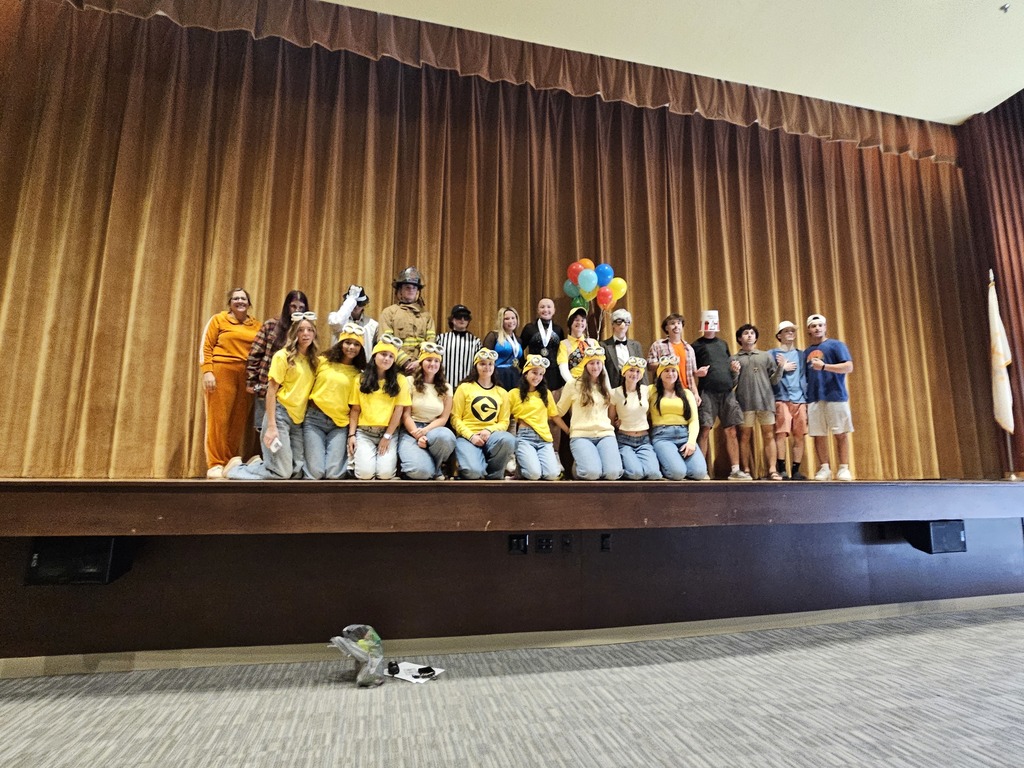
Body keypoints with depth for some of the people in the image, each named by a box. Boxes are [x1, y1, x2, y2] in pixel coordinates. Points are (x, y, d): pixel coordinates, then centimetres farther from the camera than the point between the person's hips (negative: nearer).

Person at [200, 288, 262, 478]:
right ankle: (215, 465, 0)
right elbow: (206, 347, 2)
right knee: (219, 418, -4)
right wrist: (207, 371, -8)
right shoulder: (219, 319, 7)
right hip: (222, 372, -3)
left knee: (239, 421, 2)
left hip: (246, 376, 3)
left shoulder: (256, 325, 15)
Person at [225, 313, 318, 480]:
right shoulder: (283, 356, -6)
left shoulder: (312, 360, 11)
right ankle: (237, 467, 14)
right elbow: (271, 391, -9)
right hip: (280, 415, -6)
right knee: (282, 473, -8)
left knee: (298, 472, -1)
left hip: (298, 420, 6)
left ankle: (259, 464, 22)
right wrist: (271, 426, -16)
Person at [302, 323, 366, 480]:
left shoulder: (358, 374, 6)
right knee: (316, 472, -10)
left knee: (334, 474, -13)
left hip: (340, 424, 1)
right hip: (314, 419, 0)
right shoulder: (322, 361, 4)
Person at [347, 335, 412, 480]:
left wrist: (387, 436, -7)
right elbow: (355, 409, 8)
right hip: (364, 432, 1)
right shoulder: (361, 379, 7)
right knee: (366, 472, -19)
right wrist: (351, 434, -1)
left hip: (389, 432, -1)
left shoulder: (400, 380, 2)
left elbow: (398, 410, -2)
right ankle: (360, 455, 14)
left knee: (385, 473, -20)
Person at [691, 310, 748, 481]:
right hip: (707, 392, -4)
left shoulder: (723, 344, 21)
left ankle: (735, 470, 7)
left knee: (731, 431, 3)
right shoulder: (696, 345, 7)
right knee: (705, 430, -8)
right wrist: (696, 372, -17)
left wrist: (735, 368, 9)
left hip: (727, 391, 5)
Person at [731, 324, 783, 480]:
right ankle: (746, 470, 3)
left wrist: (780, 367, -5)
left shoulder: (766, 356, 17)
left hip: (766, 401, 1)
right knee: (745, 436, 0)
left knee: (769, 435, -2)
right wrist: (734, 373, -10)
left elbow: (774, 380, 11)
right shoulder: (734, 359, 13)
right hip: (744, 402, -1)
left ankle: (772, 470, -1)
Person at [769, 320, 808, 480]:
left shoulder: (801, 354, 22)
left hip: (800, 400, 3)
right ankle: (781, 469, -7)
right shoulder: (772, 354, 12)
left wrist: (807, 396, 7)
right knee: (781, 434, -12)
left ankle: (796, 470, 5)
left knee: (799, 436, -1)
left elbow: (807, 376, 20)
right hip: (781, 399, -3)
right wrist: (782, 368, -2)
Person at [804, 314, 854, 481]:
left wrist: (824, 366, -18)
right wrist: (804, 398, 9)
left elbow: (849, 367, -8)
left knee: (841, 434, -1)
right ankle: (824, 469, 10)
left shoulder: (836, 345, 4)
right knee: (818, 435, 3)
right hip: (813, 399, 4)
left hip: (835, 397, -4)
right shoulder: (807, 352, 18)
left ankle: (844, 469, 4)